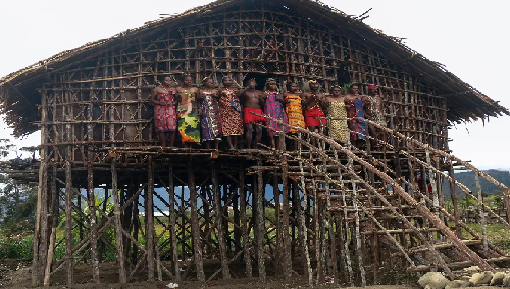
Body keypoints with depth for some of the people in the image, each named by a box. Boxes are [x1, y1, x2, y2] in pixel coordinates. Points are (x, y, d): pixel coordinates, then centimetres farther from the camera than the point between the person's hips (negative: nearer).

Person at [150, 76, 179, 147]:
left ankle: (171, 146, -2)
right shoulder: (157, 89, 6)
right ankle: (163, 146, -3)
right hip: (160, 111, -2)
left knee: (172, 128, -7)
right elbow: (151, 100, 7)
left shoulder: (173, 89, 13)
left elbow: (177, 99, 14)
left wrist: (173, 103, -6)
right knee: (161, 128, -7)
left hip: (171, 111, 2)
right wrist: (159, 103, -9)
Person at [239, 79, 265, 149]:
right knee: (249, 129, -14)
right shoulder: (246, 92, 9)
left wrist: (261, 99, -2)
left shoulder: (259, 93, 20)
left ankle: (256, 147, 2)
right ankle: (248, 147, -12)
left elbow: (263, 104, 20)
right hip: (248, 111, -4)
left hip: (258, 112, 4)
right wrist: (247, 88, -11)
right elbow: (239, 95, -13)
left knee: (259, 129, -5)